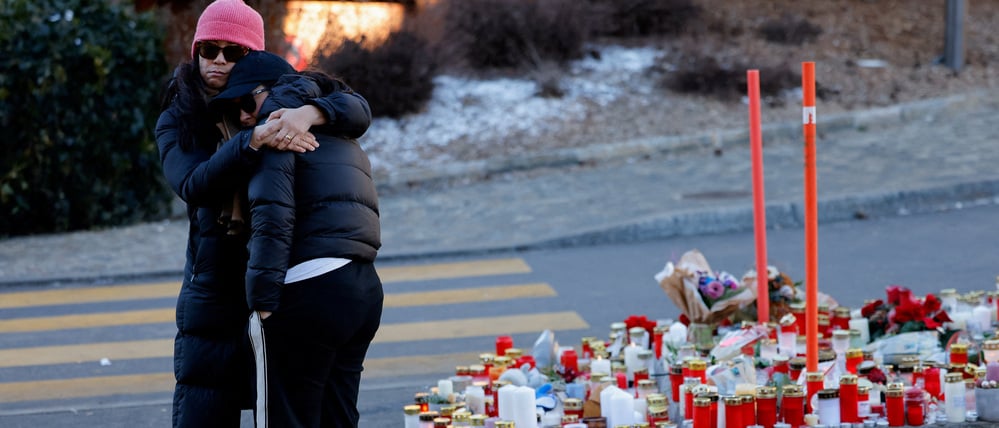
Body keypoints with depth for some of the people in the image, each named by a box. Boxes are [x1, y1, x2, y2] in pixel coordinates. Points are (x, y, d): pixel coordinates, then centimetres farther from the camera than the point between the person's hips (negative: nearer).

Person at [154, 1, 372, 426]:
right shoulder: (177, 121, 2)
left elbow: (357, 110, -9)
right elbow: (192, 185, -17)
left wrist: (309, 113, -30)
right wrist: (253, 140, -31)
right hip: (215, 292, 0)